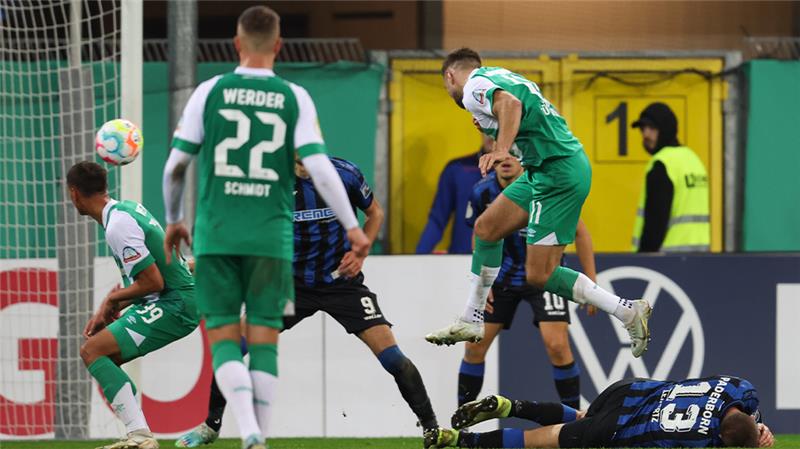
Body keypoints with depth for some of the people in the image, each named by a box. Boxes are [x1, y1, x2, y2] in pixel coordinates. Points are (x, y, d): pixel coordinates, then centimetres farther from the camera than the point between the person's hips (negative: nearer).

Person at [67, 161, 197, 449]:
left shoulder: (118, 226, -18)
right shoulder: (129, 208, 13)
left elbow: (152, 282, -21)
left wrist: (113, 299, -4)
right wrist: (106, 312, 15)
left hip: (172, 305, -10)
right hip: (176, 300, 10)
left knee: (92, 351, -15)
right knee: (104, 358, 14)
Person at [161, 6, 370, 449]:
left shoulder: (210, 92, 0)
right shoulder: (295, 99, 0)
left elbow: (175, 165, 2)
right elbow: (319, 167, -7)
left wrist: (173, 220, 18)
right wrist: (352, 226, 0)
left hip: (216, 234, -1)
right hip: (271, 237, 1)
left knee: (223, 337, 2)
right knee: (265, 340, 8)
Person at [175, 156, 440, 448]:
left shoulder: (345, 174, -13)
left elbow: (375, 213, 6)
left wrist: (360, 252, -8)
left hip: (341, 280, -1)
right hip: (293, 280, 1)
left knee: (389, 354, -13)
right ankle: (210, 425, 8)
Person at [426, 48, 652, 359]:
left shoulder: (473, 87, -8)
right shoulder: (500, 75, 19)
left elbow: (510, 102, -29)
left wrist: (502, 149, -40)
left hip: (558, 174, -10)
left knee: (539, 276, -9)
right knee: (486, 228, 16)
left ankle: (628, 311, -6)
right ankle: (471, 321, 24)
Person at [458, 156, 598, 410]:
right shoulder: (483, 192, -10)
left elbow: (579, 231, -9)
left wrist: (591, 282, -10)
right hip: (503, 276, 4)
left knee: (557, 345, -17)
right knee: (474, 345, 1)